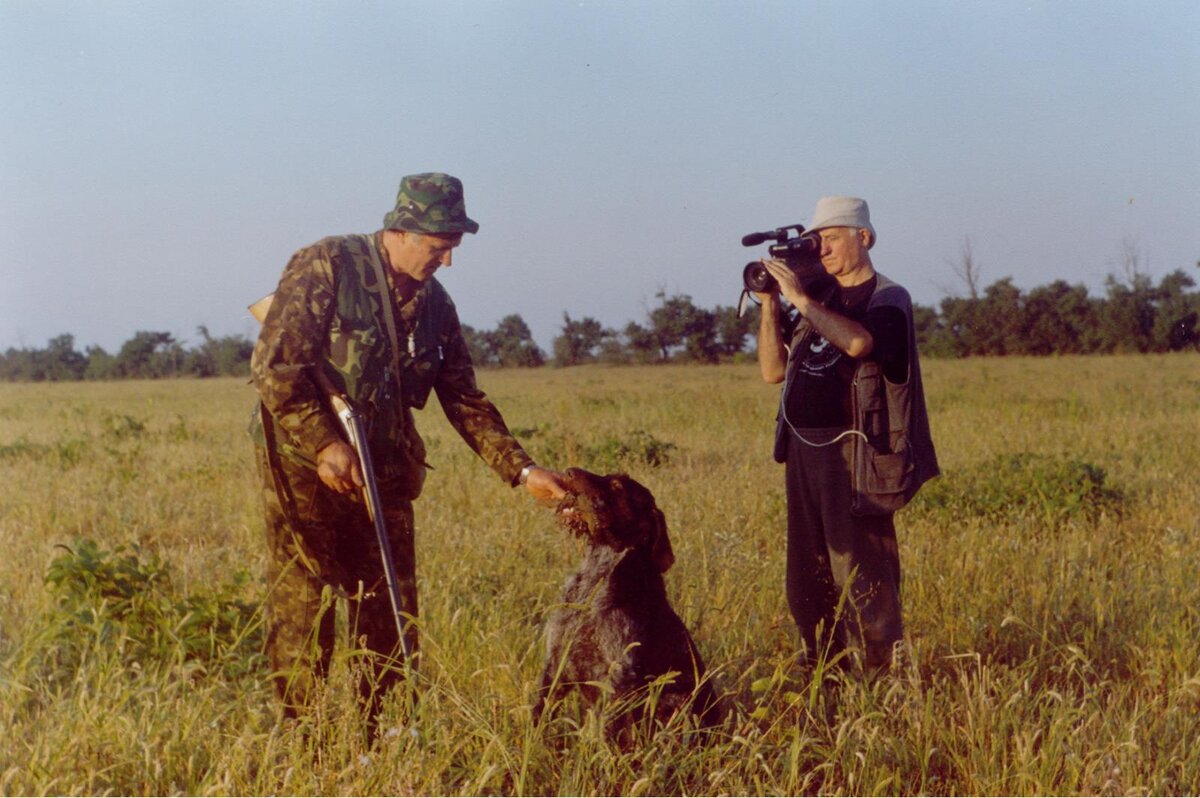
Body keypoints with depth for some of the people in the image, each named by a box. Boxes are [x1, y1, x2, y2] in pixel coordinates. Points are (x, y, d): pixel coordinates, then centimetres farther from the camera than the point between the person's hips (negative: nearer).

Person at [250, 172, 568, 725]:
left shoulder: (434, 305, 8)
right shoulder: (325, 267, -11)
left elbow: (466, 401, 11)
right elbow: (274, 367, -16)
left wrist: (523, 471, 1)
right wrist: (324, 445, -22)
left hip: (382, 474, 6)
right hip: (304, 467, -6)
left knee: (391, 612, 7)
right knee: (302, 607, -4)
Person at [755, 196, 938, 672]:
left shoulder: (888, 300, -2)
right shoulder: (819, 300, 17)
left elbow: (858, 342, -24)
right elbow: (773, 370, 13)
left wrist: (800, 298, -18)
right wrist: (769, 304, 3)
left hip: (854, 453, -7)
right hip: (803, 450, 7)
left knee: (861, 576, -9)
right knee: (807, 579, 11)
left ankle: (884, 674, -4)